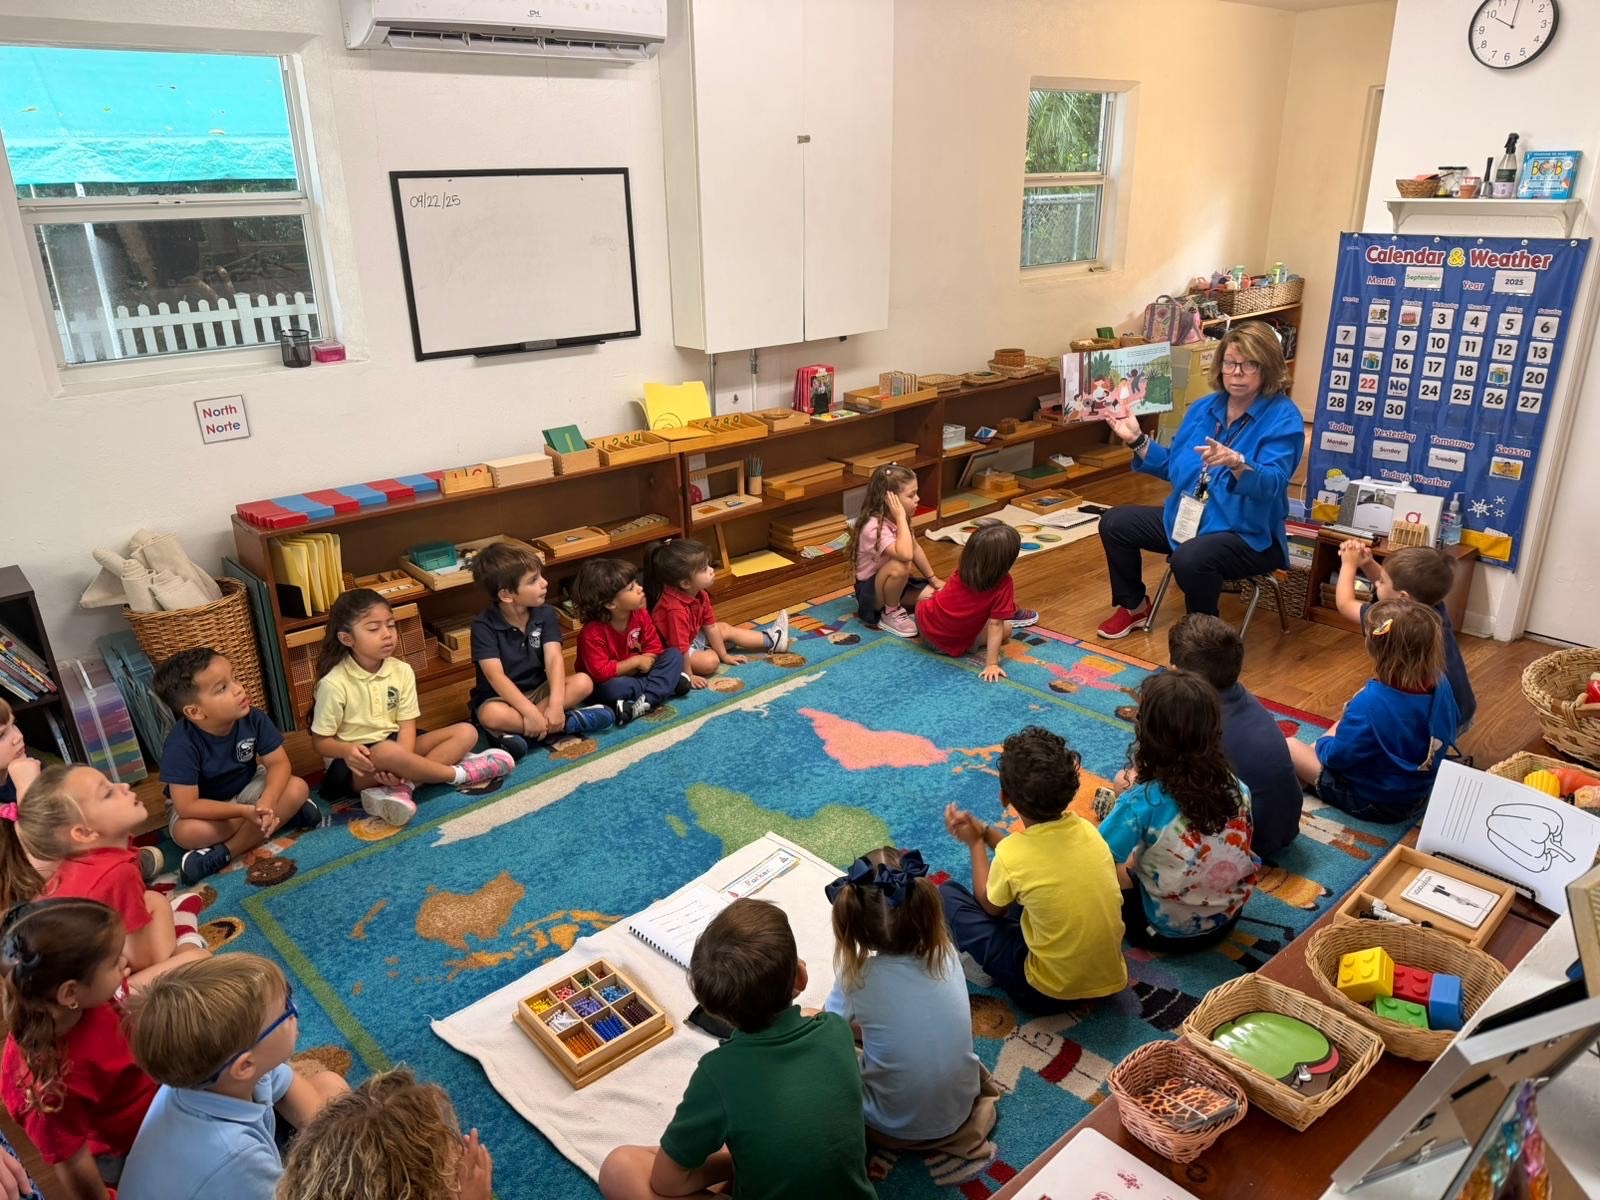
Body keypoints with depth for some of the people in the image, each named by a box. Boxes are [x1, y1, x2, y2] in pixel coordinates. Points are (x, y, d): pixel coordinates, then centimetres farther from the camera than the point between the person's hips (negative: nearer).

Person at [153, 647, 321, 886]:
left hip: (246, 789, 4)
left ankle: (226, 852, -22)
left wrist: (266, 803, -37)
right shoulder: (182, 744, -31)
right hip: (205, 806, -4)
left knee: (297, 788, -22)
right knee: (187, 833, -34)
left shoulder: (253, 718, -22)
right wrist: (245, 811, -38)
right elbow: (186, 806, -30)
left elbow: (278, 763, -17)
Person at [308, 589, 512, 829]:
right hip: (356, 763, -6)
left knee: (466, 732, -10)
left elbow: (407, 726, -5)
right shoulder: (334, 684, -14)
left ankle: (402, 787, -29)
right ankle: (460, 774, -19)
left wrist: (402, 765, -24)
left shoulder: (402, 671, -1)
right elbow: (320, 741, -7)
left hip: (395, 748, 6)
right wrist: (347, 750, -29)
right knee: (387, 751, -40)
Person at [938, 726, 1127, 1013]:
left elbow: (989, 906, -1)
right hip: (1110, 978, 6)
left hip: (1049, 995, -6)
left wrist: (975, 842, 8)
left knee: (947, 895, 2)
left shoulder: (1011, 854, -23)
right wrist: (983, 830, 10)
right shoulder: (1086, 829, -8)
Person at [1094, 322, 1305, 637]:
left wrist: (1236, 463, -47)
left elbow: (1270, 485, -29)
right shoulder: (1203, 407, 5)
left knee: (1190, 559, -36)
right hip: (1186, 518, 8)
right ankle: (1134, 606, 21)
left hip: (1249, 535, -7)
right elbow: (1173, 467, 13)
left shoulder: (1283, 417, -15)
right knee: (1114, 523, 2)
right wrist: (1137, 439, 3)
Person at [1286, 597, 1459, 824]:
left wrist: (1323, 743, 1)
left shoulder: (1370, 702, -35)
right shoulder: (1441, 684, -15)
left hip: (1372, 801, -7)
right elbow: (1452, 727, 6)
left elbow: (1337, 756, -22)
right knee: (1342, 724, 24)